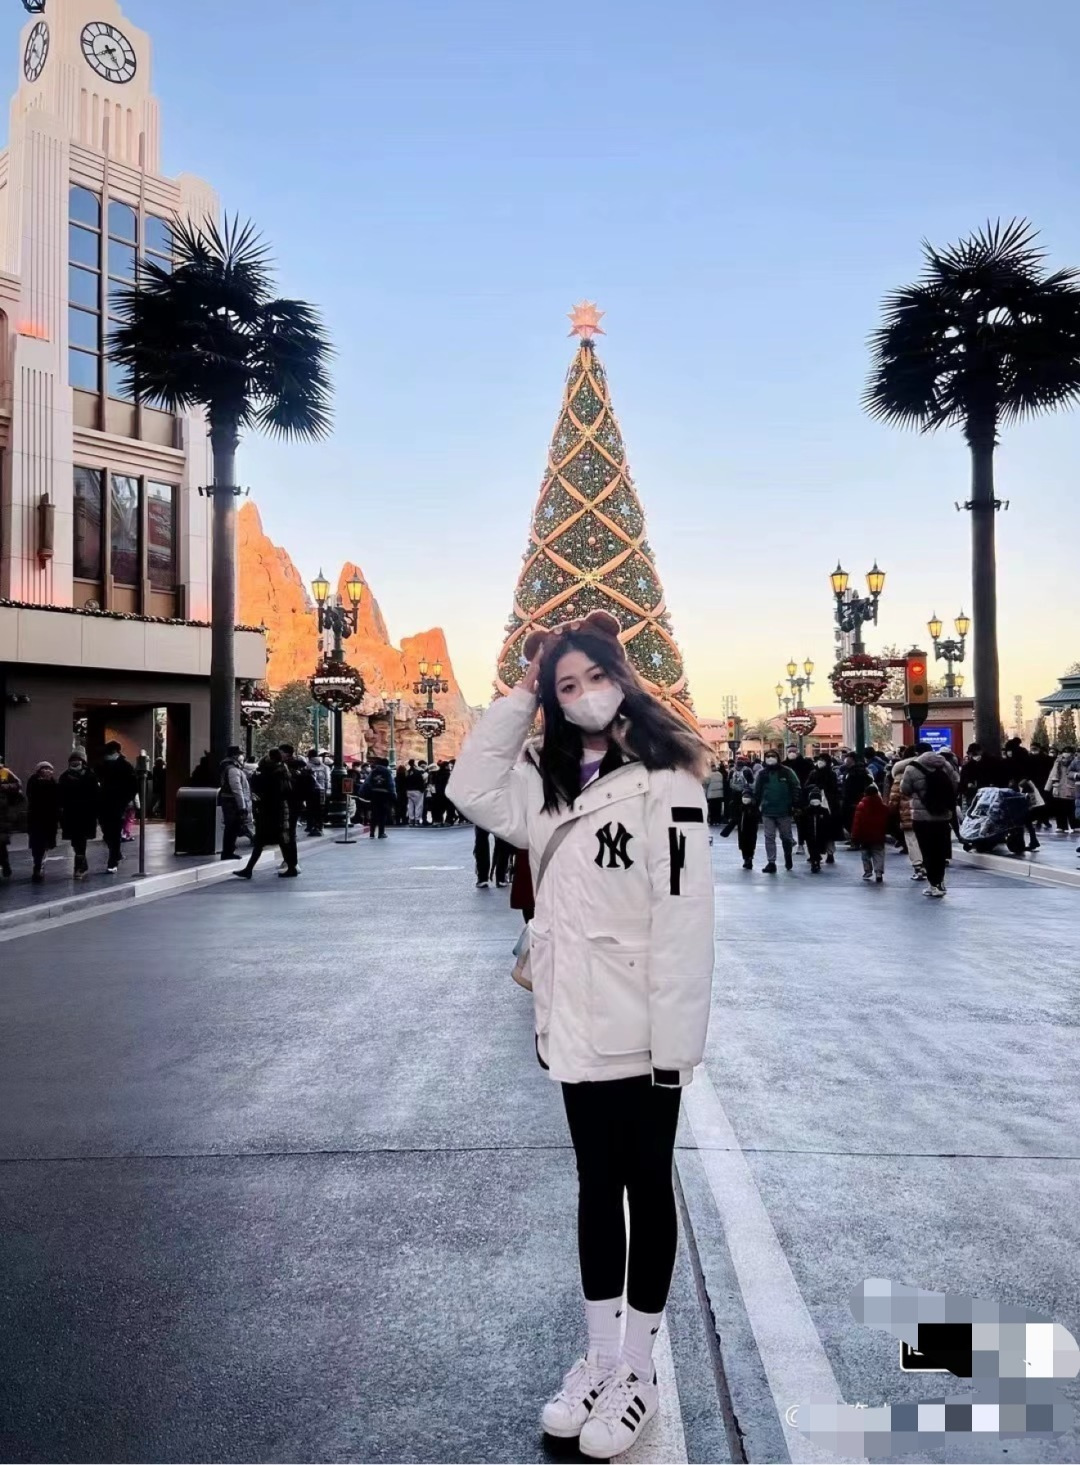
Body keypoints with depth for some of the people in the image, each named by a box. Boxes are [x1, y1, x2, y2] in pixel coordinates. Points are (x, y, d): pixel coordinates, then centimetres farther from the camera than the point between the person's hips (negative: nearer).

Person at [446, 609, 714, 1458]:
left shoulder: (666, 782, -14)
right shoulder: (554, 783, 8)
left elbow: (683, 919, -17)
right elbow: (473, 788, 6)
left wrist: (678, 1040, -18)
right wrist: (521, 694, 1)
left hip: (641, 1032, -6)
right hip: (577, 1028, 7)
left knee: (647, 1190, 11)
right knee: (597, 1188, 18)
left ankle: (639, 1373, 27)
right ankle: (600, 1360, 34)